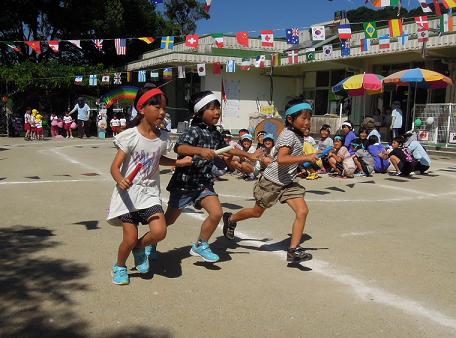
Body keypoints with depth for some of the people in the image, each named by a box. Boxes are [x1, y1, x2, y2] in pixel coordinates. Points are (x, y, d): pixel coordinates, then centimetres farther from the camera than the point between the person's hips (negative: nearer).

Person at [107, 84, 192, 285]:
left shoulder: (162, 137, 2)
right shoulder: (130, 136, -13)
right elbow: (115, 167, -14)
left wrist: (179, 162, 11)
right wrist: (120, 180, -35)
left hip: (150, 192, 4)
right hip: (128, 193, -4)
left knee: (159, 232, -15)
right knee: (130, 238, -3)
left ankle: (139, 248, 19)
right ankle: (119, 266, 29)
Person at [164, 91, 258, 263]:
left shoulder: (215, 133, 7)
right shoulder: (194, 131, -17)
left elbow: (226, 148, 27)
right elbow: (179, 148, -35)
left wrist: (248, 155, 32)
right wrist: (200, 150, -50)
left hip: (204, 183, 6)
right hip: (185, 182, -6)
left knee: (216, 213, -11)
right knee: (169, 219, 8)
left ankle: (200, 246, 11)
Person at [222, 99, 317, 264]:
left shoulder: (299, 135, 6)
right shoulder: (288, 135, -23)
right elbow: (281, 159, -39)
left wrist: (303, 163, 16)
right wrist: (306, 157, -42)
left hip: (288, 182, 7)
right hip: (272, 181, -7)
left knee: (302, 211, -11)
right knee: (257, 212, 12)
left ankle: (293, 250, -6)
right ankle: (230, 219, 40)